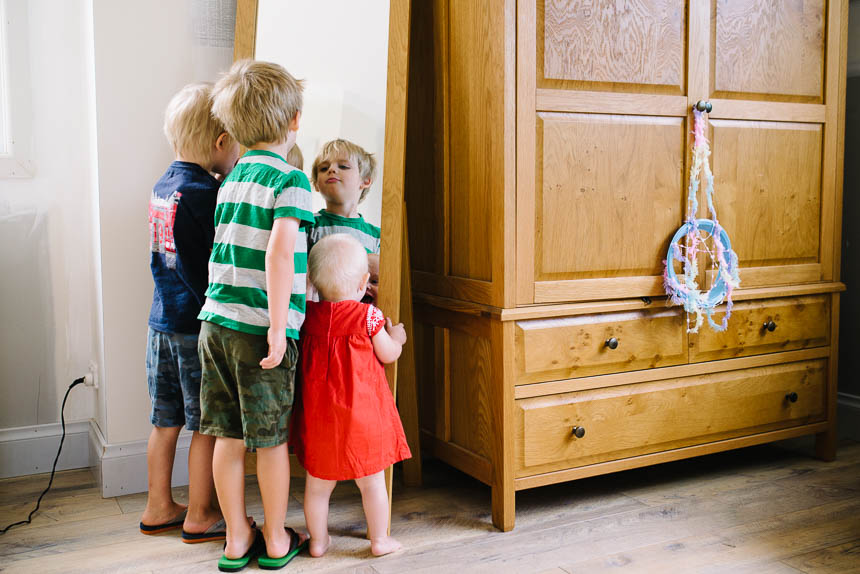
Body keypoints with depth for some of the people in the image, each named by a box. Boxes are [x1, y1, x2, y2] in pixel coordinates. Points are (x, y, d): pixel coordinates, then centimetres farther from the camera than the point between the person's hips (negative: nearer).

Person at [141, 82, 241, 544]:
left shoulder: (164, 186, 8)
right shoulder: (206, 193, -18)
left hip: (162, 319, 8)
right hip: (198, 323, -8)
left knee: (166, 420, 17)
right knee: (207, 423, 6)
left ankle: (158, 508, 29)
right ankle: (200, 516, 18)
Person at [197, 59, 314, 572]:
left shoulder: (233, 178, 13)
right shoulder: (291, 179, -9)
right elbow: (280, 253, -22)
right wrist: (278, 326, -19)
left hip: (216, 321, 6)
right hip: (259, 327, -6)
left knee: (229, 436, 12)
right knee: (271, 438, 8)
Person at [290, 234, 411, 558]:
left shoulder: (308, 315, -3)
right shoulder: (368, 315, -12)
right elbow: (388, 355, -2)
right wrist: (397, 337, 20)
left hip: (318, 414, 3)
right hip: (362, 415, -3)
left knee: (317, 482, 15)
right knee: (372, 482, 12)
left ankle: (318, 541, 27)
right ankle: (379, 540, 24)